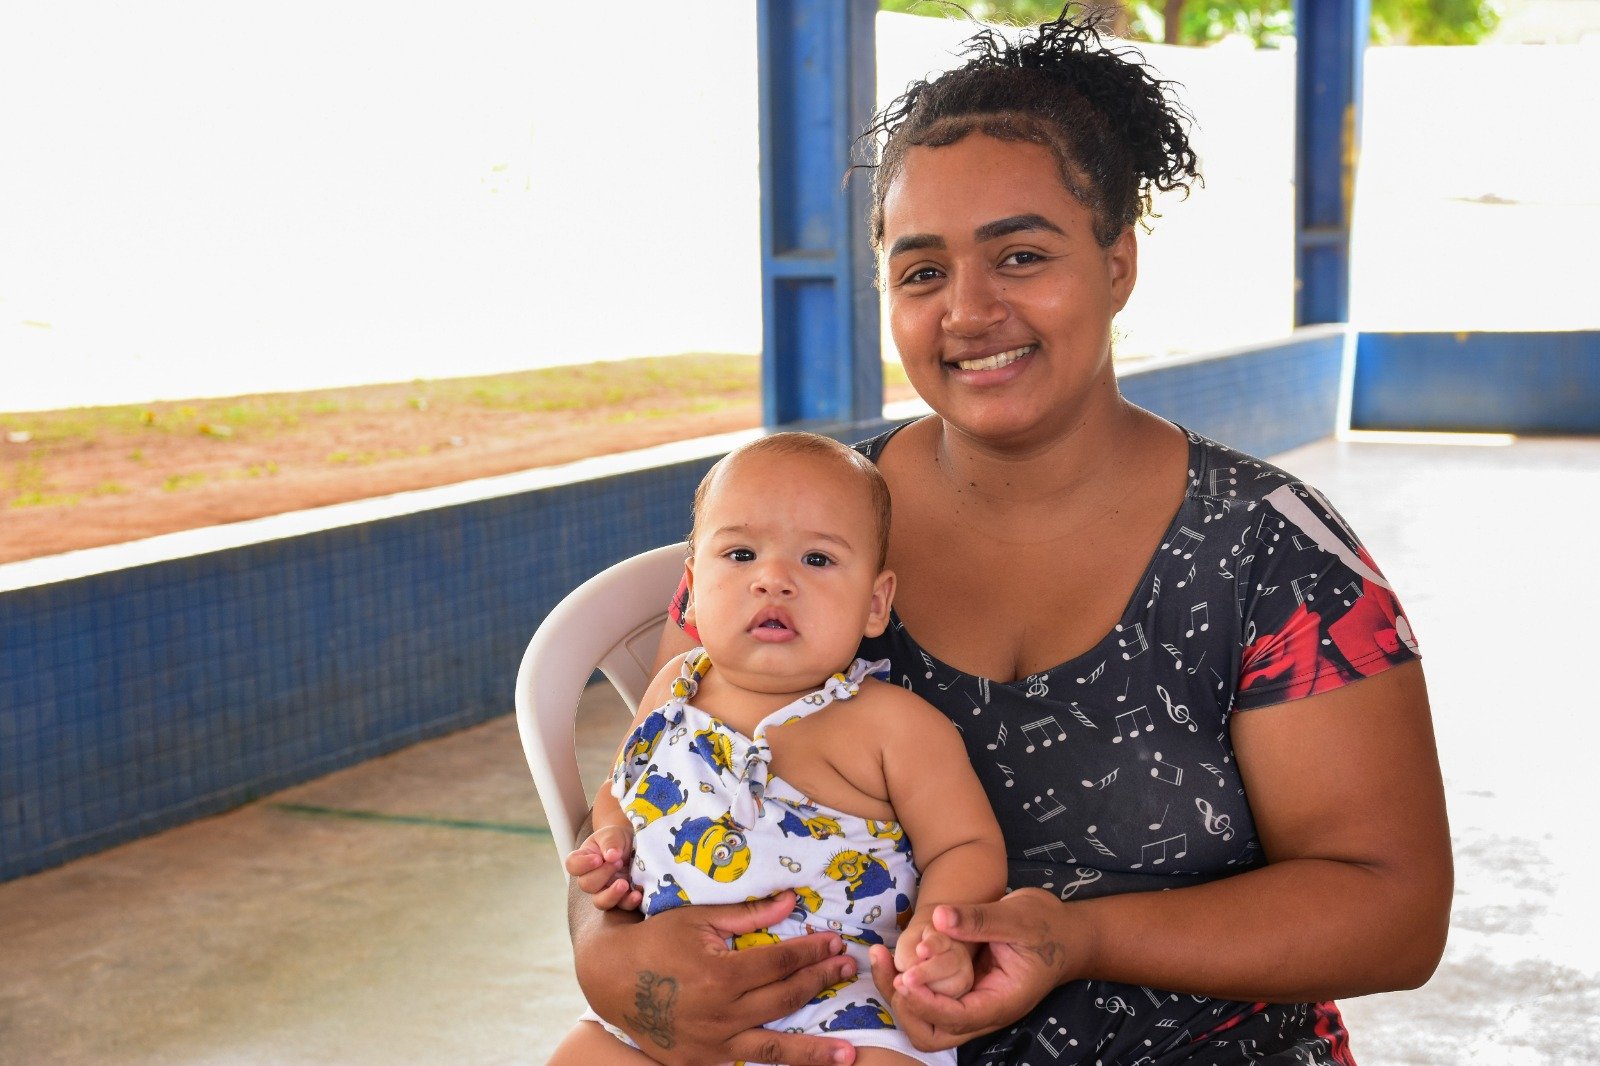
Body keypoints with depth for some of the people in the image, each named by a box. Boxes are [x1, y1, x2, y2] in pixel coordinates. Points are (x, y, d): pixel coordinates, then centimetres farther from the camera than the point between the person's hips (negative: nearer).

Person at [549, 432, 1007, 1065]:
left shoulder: (891, 724, -7)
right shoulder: (675, 691, 9)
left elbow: (965, 847, -7)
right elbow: (624, 791, 25)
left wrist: (938, 934, -27)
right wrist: (612, 842, 3)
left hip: (845, 1012, -5)